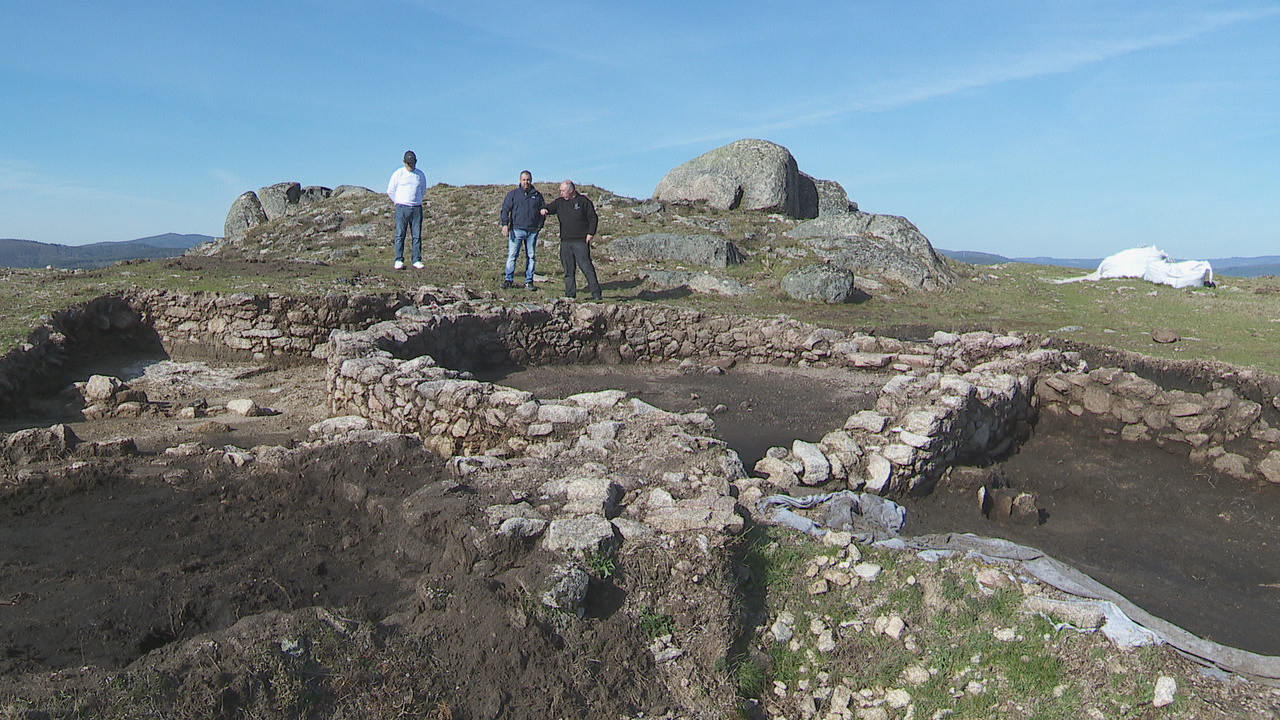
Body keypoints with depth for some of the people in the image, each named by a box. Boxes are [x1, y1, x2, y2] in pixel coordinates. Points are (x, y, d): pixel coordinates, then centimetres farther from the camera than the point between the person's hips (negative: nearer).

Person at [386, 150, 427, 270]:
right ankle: (399, 261, -3)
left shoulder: (420, 175, 11)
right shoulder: (398, 173, 2)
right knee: (400, 235, -4)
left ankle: (417, 260, 4)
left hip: (417, 208, 3)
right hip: (402, 208, -2)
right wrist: (398, 202, 10)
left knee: (417, 236, 0)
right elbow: (390, 191, 6)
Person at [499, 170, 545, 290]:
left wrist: (540, 225, 9)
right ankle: (508, 279, 0)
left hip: (533, 231, 2)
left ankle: (529, 281, 10)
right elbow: (505, 210, 2)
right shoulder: (513, 194, 6)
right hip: (517, 229, -2)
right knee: (512, 255, -6)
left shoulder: (537, 195, 12)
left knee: (531, 256, 5)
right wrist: (505, 225, -11)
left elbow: (543, 211, 19)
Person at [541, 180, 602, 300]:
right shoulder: (560, 202, 14)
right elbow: (550, 207, 8)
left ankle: (596, 293, -6)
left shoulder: (583, 201, 1)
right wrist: (544, 209, -17)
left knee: (586, 267, -9)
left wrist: (591, 233, -8)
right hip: (565, 242, 5)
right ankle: (570, 294, 14)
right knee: (568, 270, 7)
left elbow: (593, 218, 1)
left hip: (581, 241, -5)